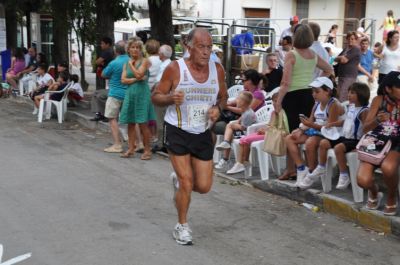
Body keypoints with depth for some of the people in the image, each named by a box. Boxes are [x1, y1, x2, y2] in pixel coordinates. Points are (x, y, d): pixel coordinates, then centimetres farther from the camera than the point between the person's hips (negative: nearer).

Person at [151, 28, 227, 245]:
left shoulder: (217, 69, -3)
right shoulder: (175, 69, -13)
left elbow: (223, 96, 13)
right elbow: (156, 96, -6)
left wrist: (217, 108, -10)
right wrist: (171, 98, -27)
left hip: (203, 134, 4)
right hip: (178, 132, -4)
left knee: (203, 187, 5)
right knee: (187, 182, -4)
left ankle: (179, 180, 40)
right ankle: (182, 226, 19)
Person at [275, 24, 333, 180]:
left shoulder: (291, 55, -10)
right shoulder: (314, 55, 8)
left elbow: (286, 82, -15)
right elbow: (329, 70, 24)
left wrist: (278, 101, -11)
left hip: (293, 95, -5)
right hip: (309, 94, 6)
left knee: (291, 133, 0)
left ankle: (291, 169, 3)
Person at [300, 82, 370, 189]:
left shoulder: (364, 111, -13)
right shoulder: (350, 107, 14)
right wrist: (332, 124, 21)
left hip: (355, 140, -9)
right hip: (344, 137, 9)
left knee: (338, 147, -32)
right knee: (323, 143, -1)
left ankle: (344, 176, -18)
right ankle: (321, 169, 11)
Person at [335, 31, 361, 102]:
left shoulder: (356, 49, -7)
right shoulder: (346, 49, 21)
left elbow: (344, 60, -15)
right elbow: (336, 59, 16)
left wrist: (340, 58, 6)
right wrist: (342, 58, -3)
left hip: (350, 76, -9)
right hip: (341, 75, 9)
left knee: (342, 99, -16)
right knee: (338, 95, 7)